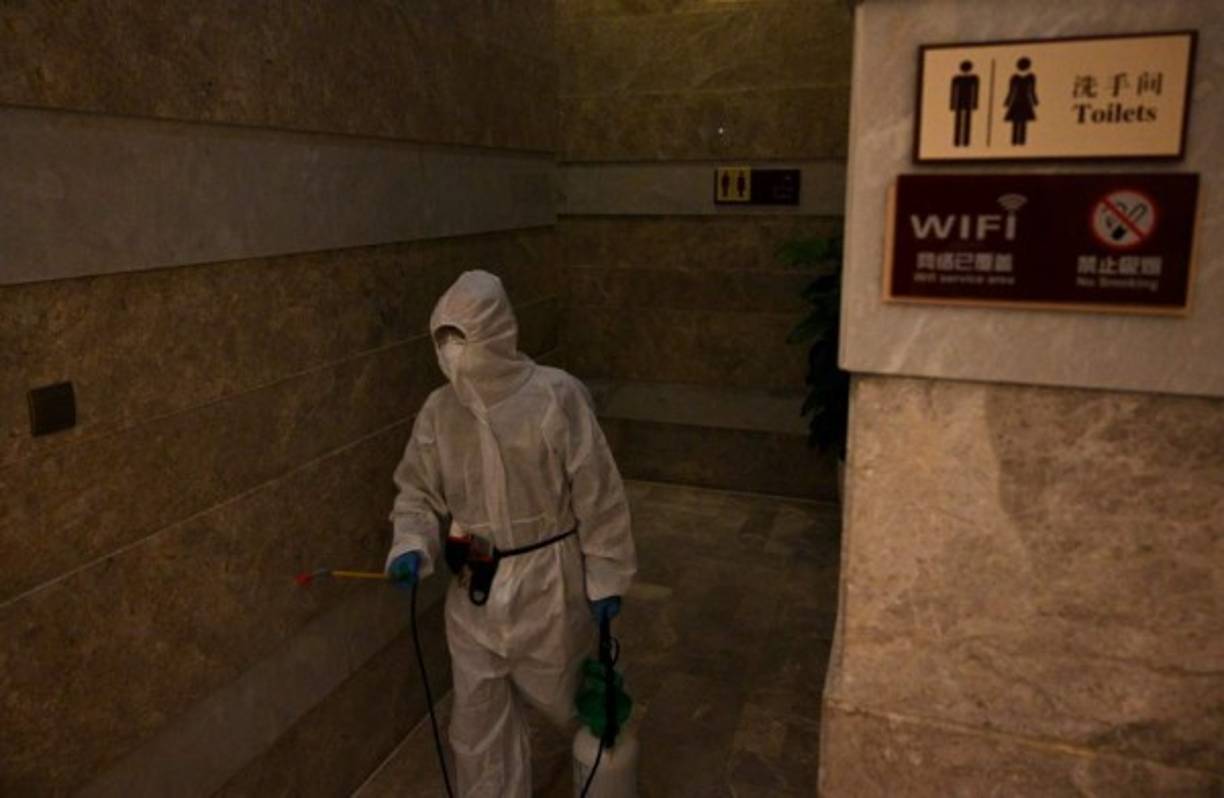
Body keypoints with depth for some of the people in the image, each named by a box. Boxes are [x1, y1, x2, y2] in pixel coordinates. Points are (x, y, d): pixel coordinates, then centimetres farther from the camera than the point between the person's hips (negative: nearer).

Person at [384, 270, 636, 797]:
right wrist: (411, 546, -14)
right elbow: (418, 492, 6)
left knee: (562, 694, 22)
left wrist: (606, 577, -7)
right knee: (478, 718, 12)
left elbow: (597, 495, -12)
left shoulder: (554, 397, -19)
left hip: (546, 581, -3)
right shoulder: (439, 410, -6)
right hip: (474, 588, 3)